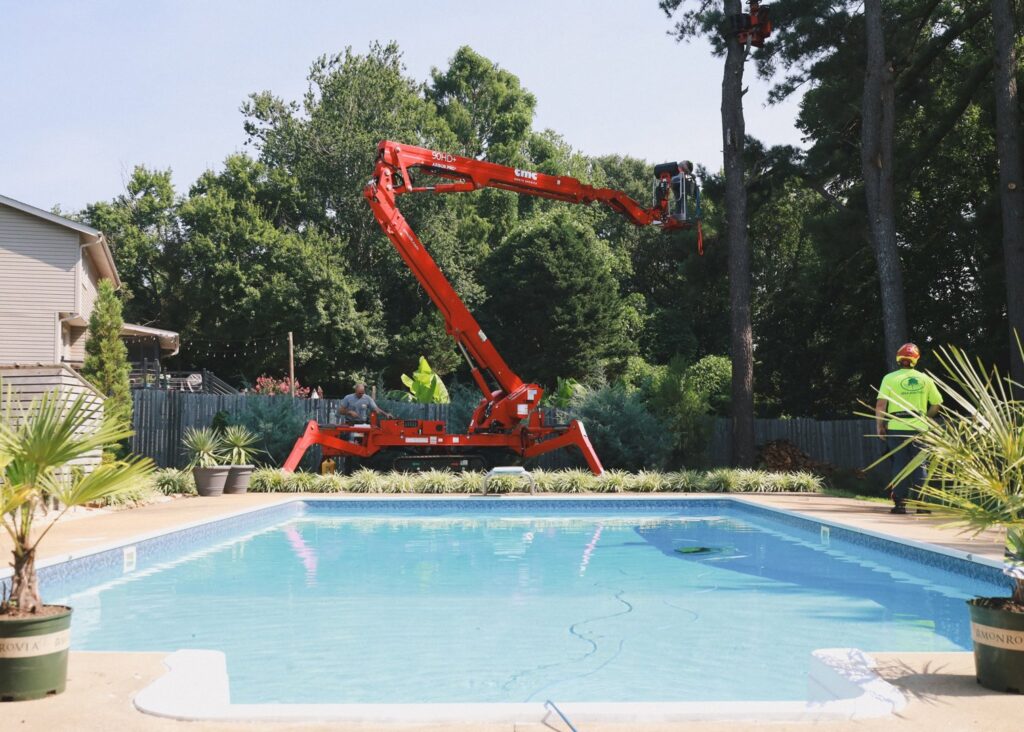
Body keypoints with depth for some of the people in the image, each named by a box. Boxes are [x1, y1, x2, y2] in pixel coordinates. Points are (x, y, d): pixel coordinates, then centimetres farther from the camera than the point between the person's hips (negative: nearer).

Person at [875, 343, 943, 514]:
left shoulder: (890, 378, -2)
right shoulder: (925, 379, 6)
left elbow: (880, 405, -8)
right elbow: (936, 404, 9)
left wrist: (879, 426, 0)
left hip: (896, 428, -1)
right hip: (919, 428, 1)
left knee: (900, 465, 5)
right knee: (919, 465, 8)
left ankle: (900, 503, 4)